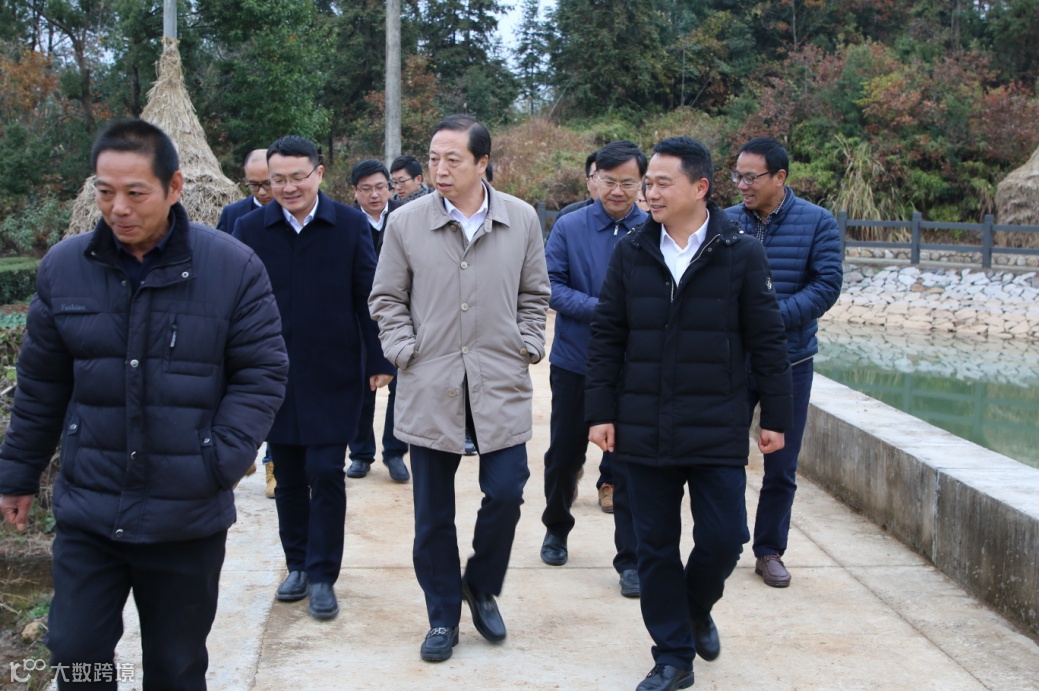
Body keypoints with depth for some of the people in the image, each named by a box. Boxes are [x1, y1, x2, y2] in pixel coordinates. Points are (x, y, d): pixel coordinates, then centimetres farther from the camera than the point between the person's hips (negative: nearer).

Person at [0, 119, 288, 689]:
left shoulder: (233, 268, -8)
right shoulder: (64, 267, 0)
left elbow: (261, 374, -5)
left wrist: (222, 461, -15)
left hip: (188, 517, -2)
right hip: (87, 509, 2)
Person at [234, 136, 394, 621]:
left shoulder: (351, 226, -3)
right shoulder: (251, 228, 1)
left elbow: (369, 298, -1)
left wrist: (379, 361, -3)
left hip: (333, 376, -2)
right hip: (274, 375, 2)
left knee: (326, 475, -2)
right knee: (288, 479, 12)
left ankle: (322, 576, 10)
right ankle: (297, 564, 27)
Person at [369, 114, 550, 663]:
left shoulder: (522, 219, 1)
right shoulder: (406, 222, -2)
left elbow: (534, 295, 10)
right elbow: (387, 299, 7)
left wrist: (526, 348, 1)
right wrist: (404, 351, -4)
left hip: (501, 384, 1)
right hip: (430, 385, 0)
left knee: (505, 493, -2)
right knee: (433, 511, 7)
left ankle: (482, 588, 27)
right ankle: (443, 616, 24)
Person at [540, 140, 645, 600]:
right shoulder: (569, 228, -3)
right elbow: (551, 287, -8)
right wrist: (601, 310, -19)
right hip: (574, 363, 2)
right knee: (564, 454, 16)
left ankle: (631, 559, 13)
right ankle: (556, 528, 40)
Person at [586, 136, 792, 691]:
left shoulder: (741, 254, -3)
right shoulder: (630, 253, 3)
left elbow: (766, 341, 0)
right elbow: (606, 336, 5)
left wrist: (775, 416, 1)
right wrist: (601, 410, 1)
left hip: (717, 432, -2)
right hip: (644, 432, 2)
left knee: (723, 538, 1)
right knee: (655, 546, 8)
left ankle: (696, 609, 34)